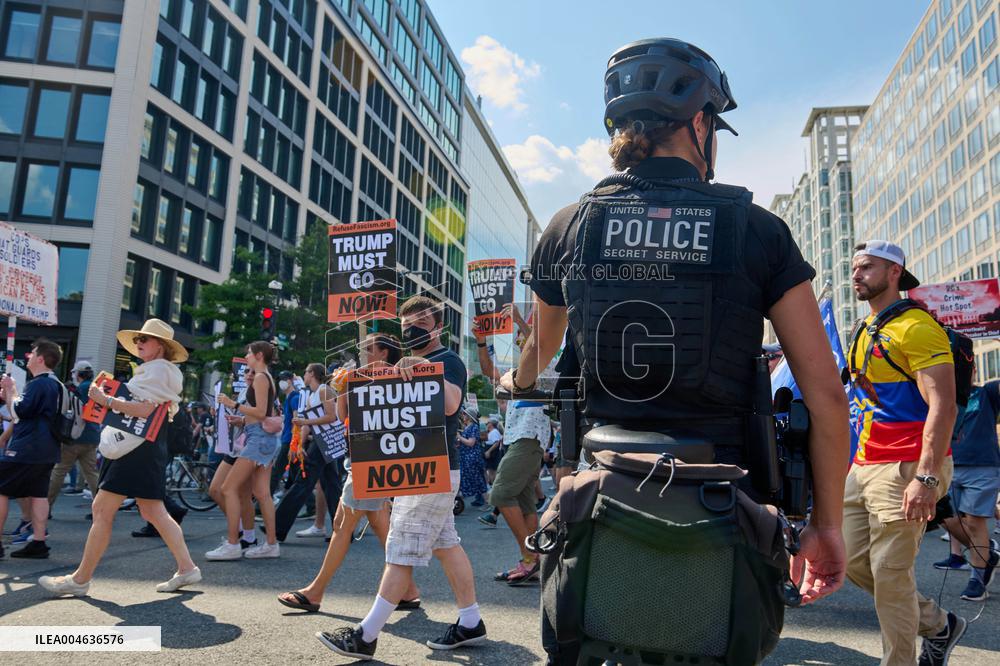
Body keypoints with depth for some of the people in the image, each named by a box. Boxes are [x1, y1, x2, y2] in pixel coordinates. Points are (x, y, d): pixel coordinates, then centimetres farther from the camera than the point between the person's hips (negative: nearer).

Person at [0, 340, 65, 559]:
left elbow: (18, 411, -19)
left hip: (26, 449, -9)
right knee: (38, 494, 8)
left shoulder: (38, 384, -14)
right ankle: (38, 542, 8)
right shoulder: (56, 385, 16)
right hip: (46, 450, 9)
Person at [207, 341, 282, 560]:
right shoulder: (267, 378, 20)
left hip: (259, 437, -10)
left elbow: (260, 412, -17)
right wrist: (242, 419, 17)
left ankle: (232, 545, -7)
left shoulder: (260, 377, -9)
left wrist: (234, 404, -17)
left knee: (229, 488, -8)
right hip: (266, 438, 10)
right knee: (261, 493, 8)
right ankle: (271, 544, 9)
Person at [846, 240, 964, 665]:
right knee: (852, 561, 12)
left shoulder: (916, 327, -11)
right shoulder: (863, 332, 16)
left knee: (889, 573, -4)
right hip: (863, 467, 9)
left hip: (905, 469, -9)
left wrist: (926, 477, -25)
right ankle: (937, 624, 31)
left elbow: (942, 406, -18)